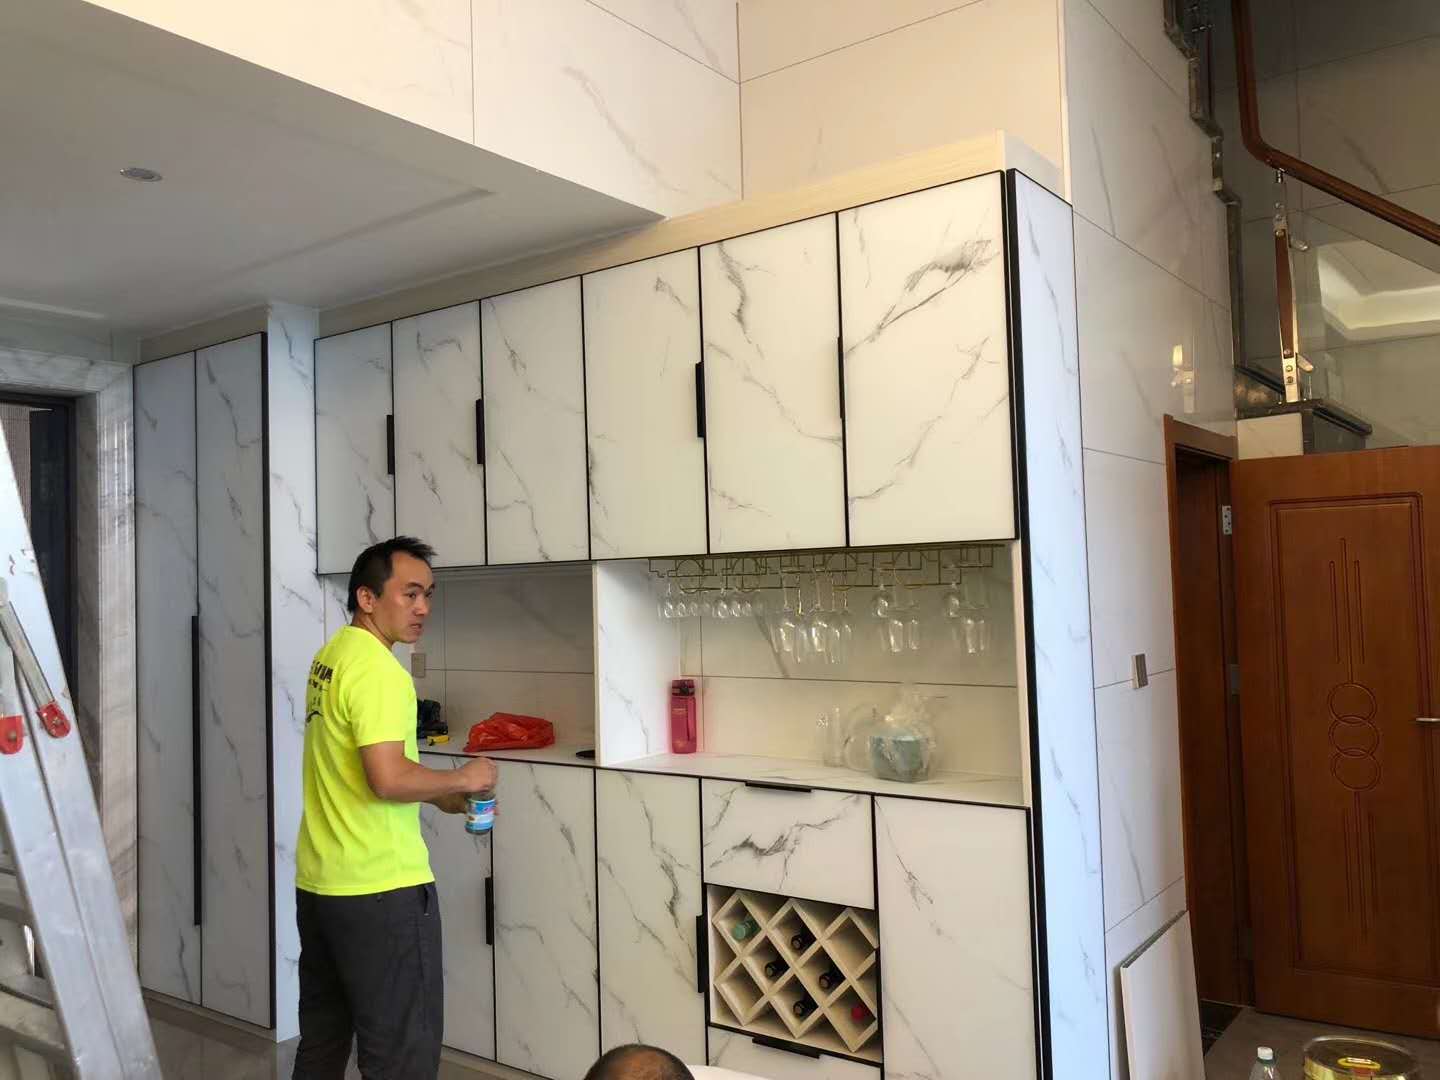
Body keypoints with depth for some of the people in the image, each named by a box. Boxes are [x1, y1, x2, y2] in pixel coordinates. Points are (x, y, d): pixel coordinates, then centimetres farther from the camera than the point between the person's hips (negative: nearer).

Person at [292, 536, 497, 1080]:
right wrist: (460, 778, -11)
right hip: (380, 889, -10)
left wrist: (440, 796, 13)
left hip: (318, 881, 10)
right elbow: (388, 779, -27)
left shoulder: (331, 656, 11)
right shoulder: (377, 669, -18)